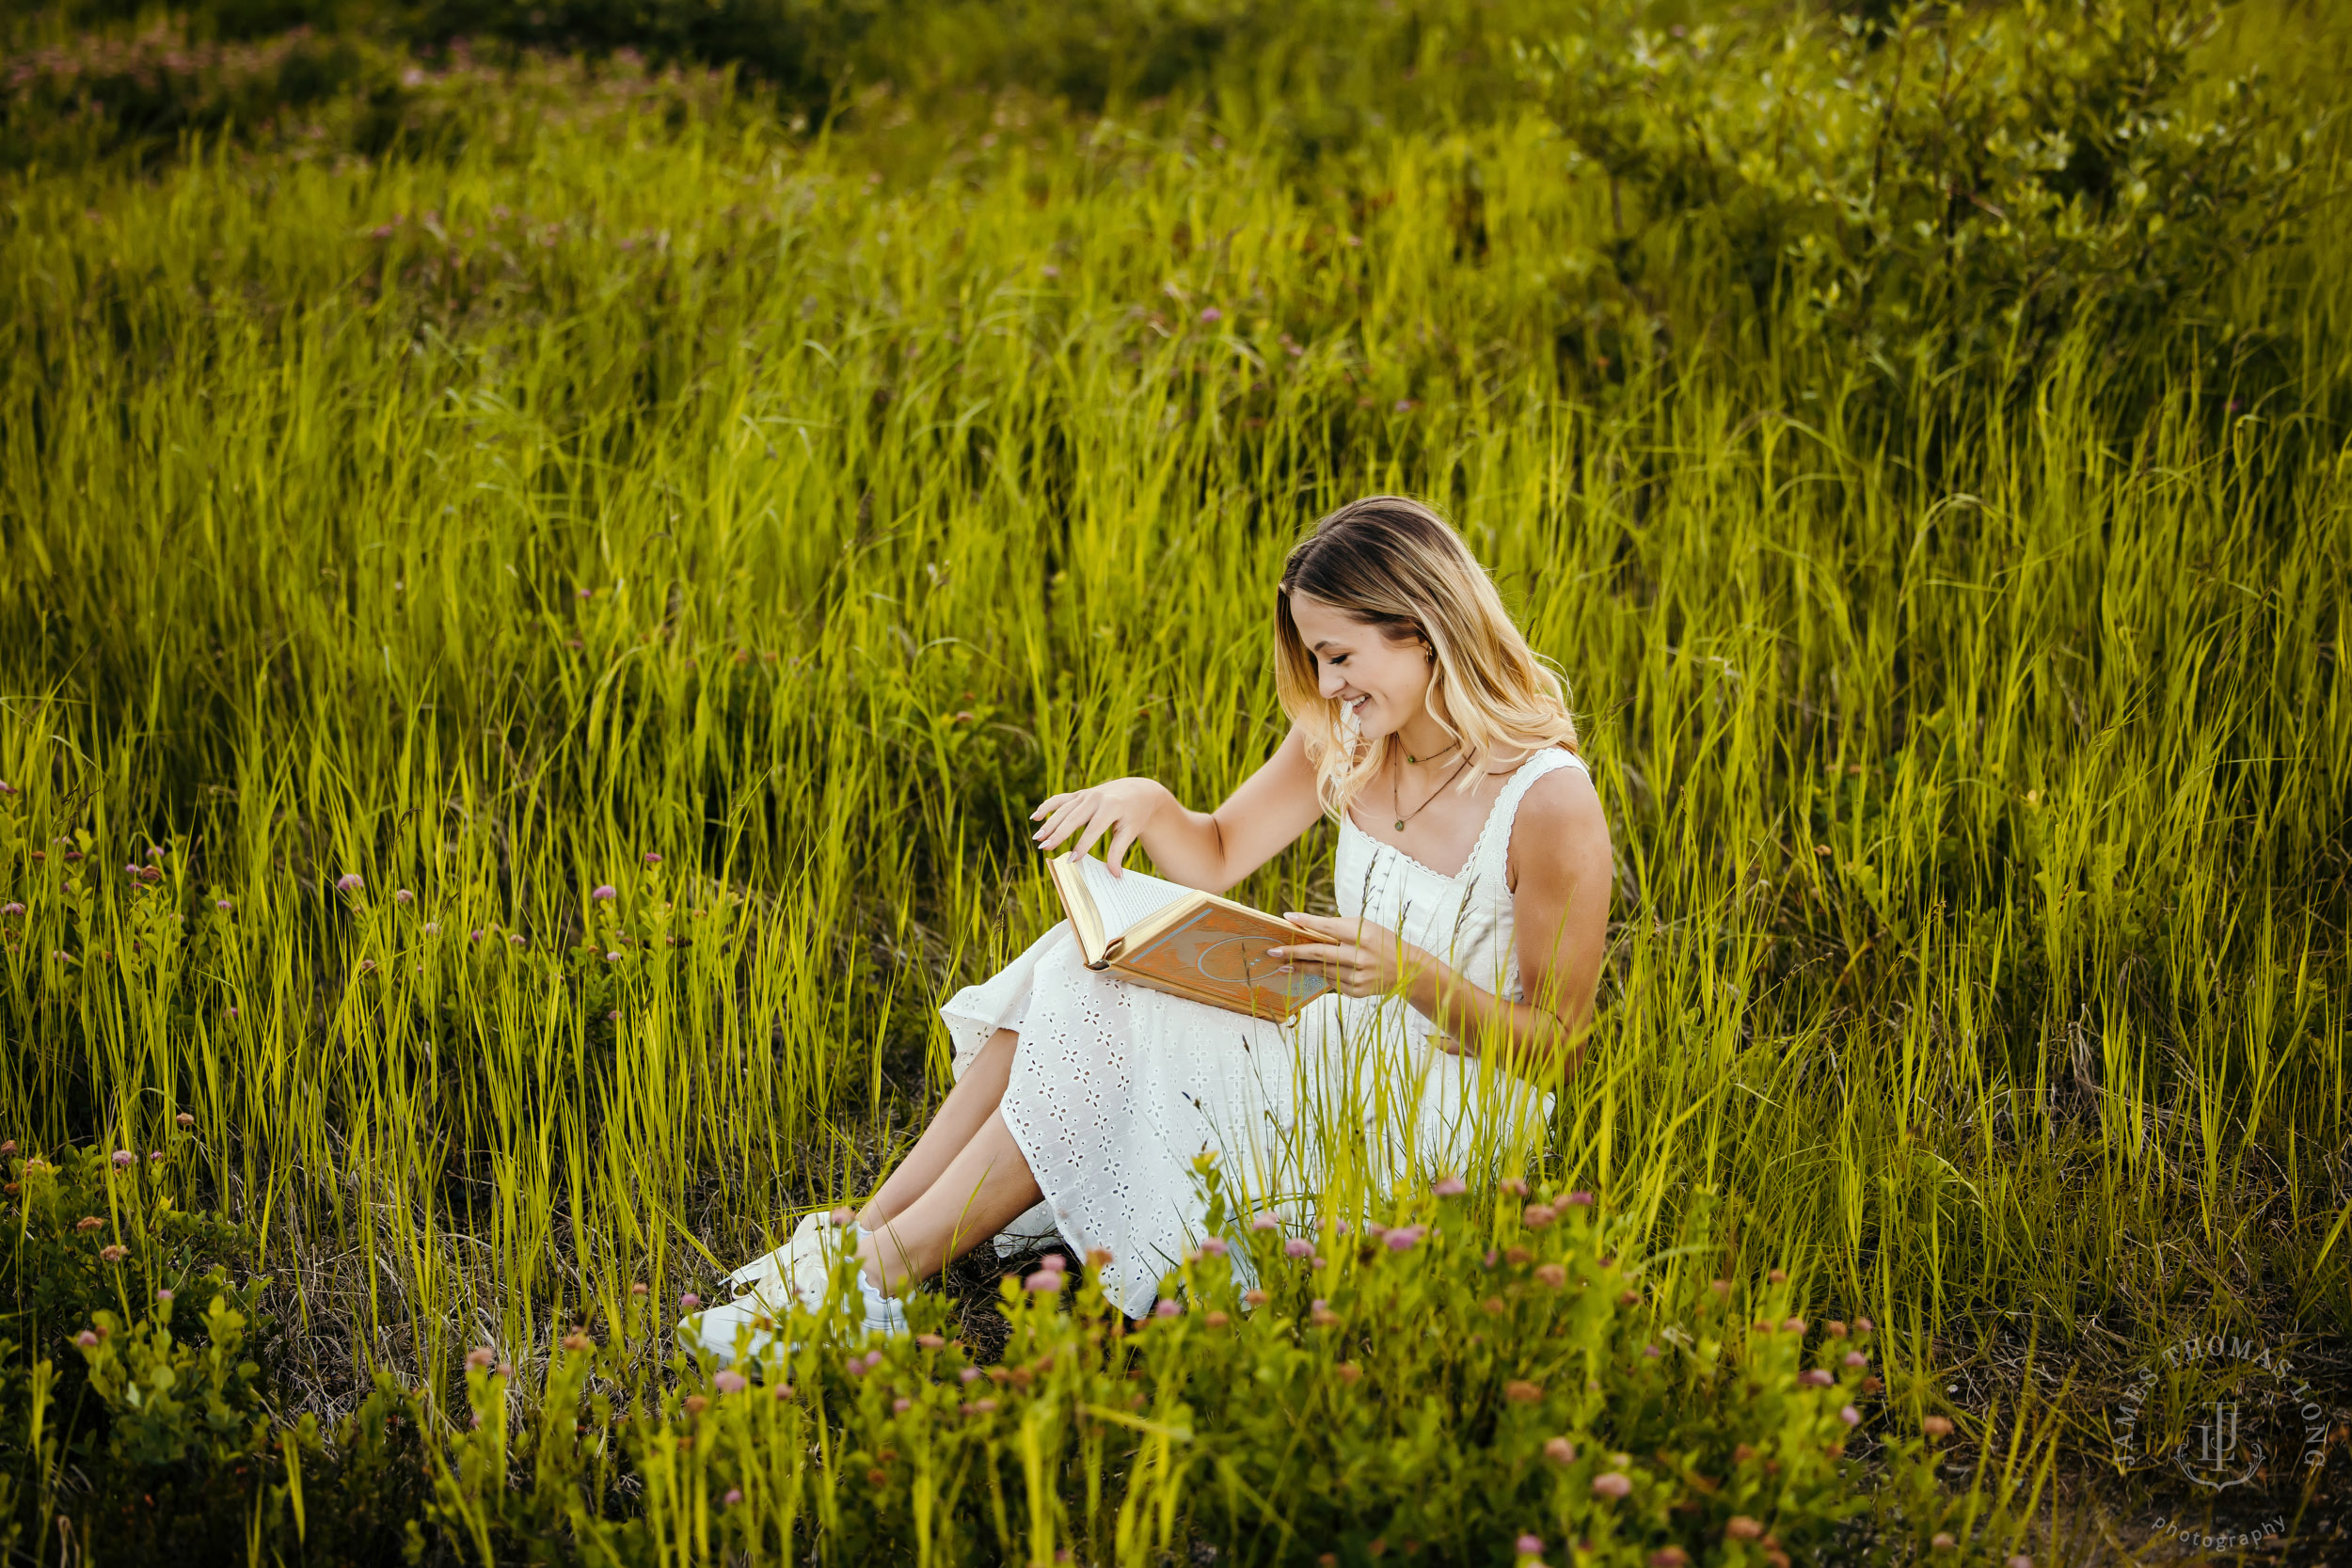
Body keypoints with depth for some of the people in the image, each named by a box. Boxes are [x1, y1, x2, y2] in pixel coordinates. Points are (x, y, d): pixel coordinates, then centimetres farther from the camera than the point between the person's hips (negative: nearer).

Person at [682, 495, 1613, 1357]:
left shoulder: (1550, 801, -20)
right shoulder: (1345, 739, 2)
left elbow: (1559, 1046, -15)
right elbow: (1216, 858, 12)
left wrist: (1412, 971, -30)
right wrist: (1146, 803, -11)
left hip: (1446, 1111, -7)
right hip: (1331, 1043, 7)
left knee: (1121, 1023, -24)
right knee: (1088, 963, -15)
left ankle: (884, 1271, -20)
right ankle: (865, 1234, -18)